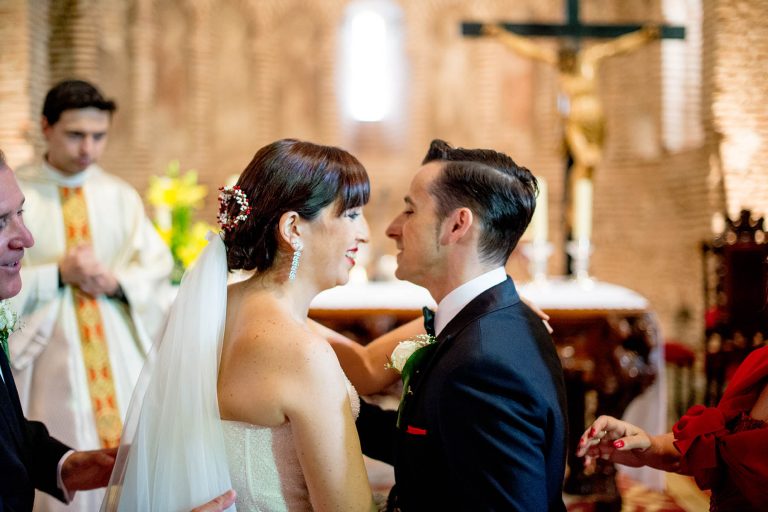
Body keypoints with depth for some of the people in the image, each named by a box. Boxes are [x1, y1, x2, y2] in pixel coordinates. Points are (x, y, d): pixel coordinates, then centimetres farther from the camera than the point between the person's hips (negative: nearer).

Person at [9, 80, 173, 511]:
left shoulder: (121, 196, 8)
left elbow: (157, 266, 8)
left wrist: (116, 281, -11)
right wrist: (59, 273, -16)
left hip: (121, 355, 3)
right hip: (50, 352, -3)